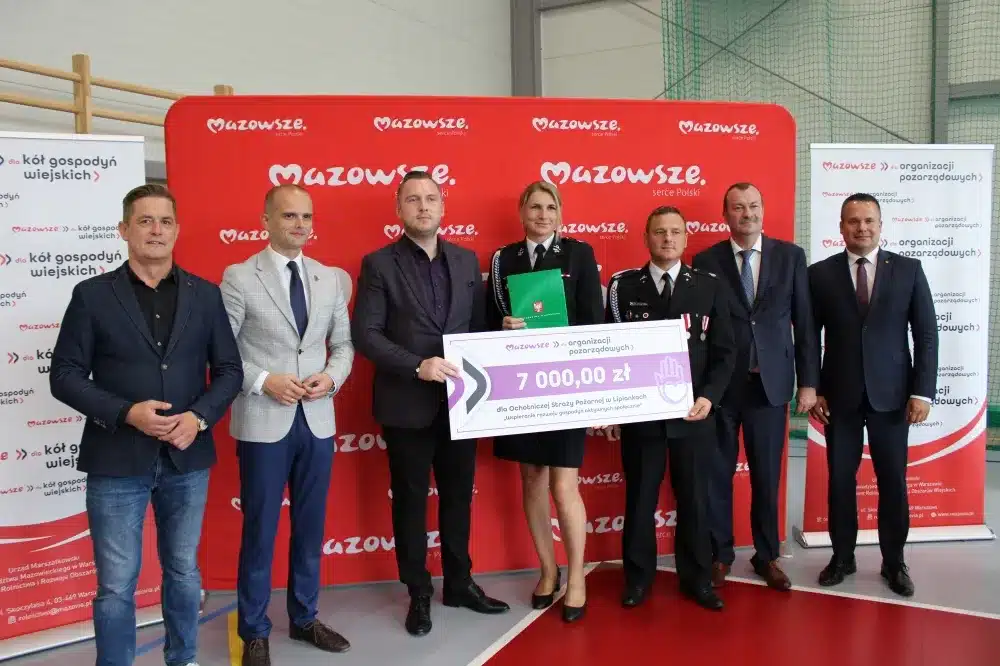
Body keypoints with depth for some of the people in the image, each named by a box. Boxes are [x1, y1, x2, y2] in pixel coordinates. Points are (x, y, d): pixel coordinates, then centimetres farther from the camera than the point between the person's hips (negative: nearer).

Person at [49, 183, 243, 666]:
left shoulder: (205, 295, 4)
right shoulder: (92, 295, -2)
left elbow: (229, 369, 5)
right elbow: (64, 376, -4)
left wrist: (200, 417, -12)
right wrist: (126, 413, -17)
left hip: (187, 458, 3)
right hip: (116, 461, -2)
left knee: (184, 572, 17)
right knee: (116, 585, 6)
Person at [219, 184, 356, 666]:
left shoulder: (331, 278, 8)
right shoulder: (239, 277, -4)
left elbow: (343, 343, 11)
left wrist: (332, 377, -8)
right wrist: (263, 381, -17)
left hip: (318, 421, 4)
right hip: (263, 423, -4)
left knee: (311, 527, 15)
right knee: (259, 530, 7)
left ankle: (304, 618, 32)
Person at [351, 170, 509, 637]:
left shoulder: (467, 260, 8)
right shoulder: (379, 264, -5)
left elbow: (479, 325, 9)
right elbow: (365, 334, -11)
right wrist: (417, 366, -22)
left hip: (459, 399, 4)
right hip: (407, 404, -3)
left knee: (458, 495, 14)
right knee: (411, 501, 9)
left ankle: (460, 583, 31)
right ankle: (418, 594, 24)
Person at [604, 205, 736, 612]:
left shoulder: (709, 286, 4)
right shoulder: (623, 286, 2)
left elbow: (724, 351, 2)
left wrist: (708, 396, -12)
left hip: (693, 413, 1)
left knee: (693, 498, 11)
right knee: (639, 499, 10)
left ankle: (696, 578, 27)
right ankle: (638, 578, 25)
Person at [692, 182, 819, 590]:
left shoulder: (790, 256, 4)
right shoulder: (706, 261, 0)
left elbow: (804, 322, 4)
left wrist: (808, 382, 1)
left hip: (770, 383, 1)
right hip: (720, 385, -1)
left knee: (767, 476, 10)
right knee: (717, 475, 8)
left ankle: (767, 556, 26)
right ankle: (720, 555, 24)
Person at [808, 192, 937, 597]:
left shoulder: (908, 270, 2)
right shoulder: (820, 274, 1)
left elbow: (926, 335, 1)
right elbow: (809, 337, 3)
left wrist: (923, 391, -6)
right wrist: (812, 390, -2)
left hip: (892, 394, 0)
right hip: (839, 395, 0)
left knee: (893, 481, 7)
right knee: (840, 479, 7)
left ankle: (893, 562, 23)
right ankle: (842, 557, 22)